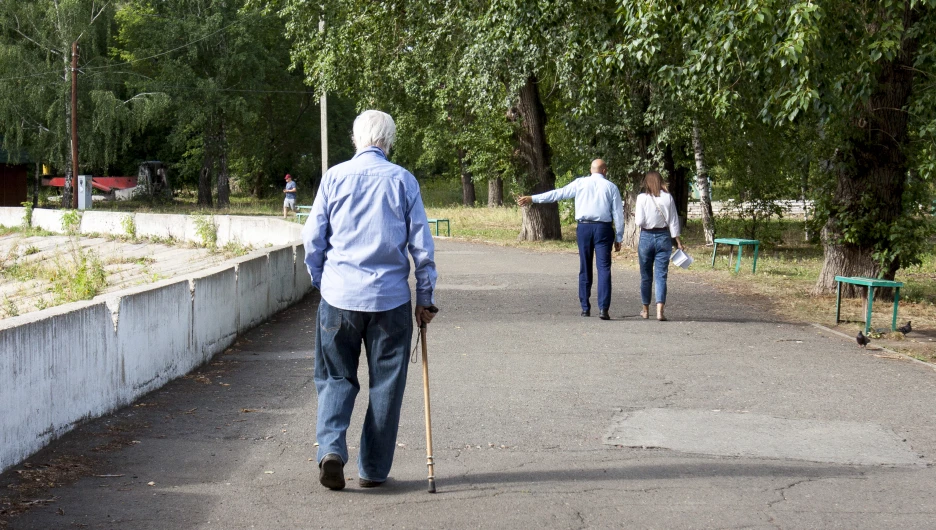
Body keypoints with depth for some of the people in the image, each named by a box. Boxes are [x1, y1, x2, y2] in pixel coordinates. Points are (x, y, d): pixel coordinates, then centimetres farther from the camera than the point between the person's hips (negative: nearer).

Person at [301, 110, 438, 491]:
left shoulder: (334, 176, 3)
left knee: (336, 377, 12)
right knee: (385, 384, 9)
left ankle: (331, 446, -10)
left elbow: (312, 239, 5)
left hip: (339, 294, 1)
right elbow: (422, 245, 2)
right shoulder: (403, 180, 1)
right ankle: (373, 469, 13)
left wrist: (321, 282, 19)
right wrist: (425, 298, 10)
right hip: (390, 298, -1)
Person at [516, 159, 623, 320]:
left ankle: (585, 308, 15)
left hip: (584, 228, 2)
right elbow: (618, 214, 3)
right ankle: (603, 308, -13)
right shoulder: (611, 187, 4)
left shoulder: (580, 183, 5)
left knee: (585, 269, 10)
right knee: (604, 268, -3)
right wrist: (618, 238, 9)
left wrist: (532, 198, 13)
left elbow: (558, 193, 6)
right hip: (603, 228, -2)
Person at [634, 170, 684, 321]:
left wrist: (635, 214, 10)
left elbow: (639, 221, -11)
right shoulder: (668, 197, 0)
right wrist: (678, 241, 7)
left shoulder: (642, 198, -7)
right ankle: (659, 310, -15)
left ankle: (646, 310, 22)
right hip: (664, 237, 1)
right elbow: (673, 222, 2)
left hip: (646, 237, -1)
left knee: (646, 276, 12)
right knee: (661, 275, -1)